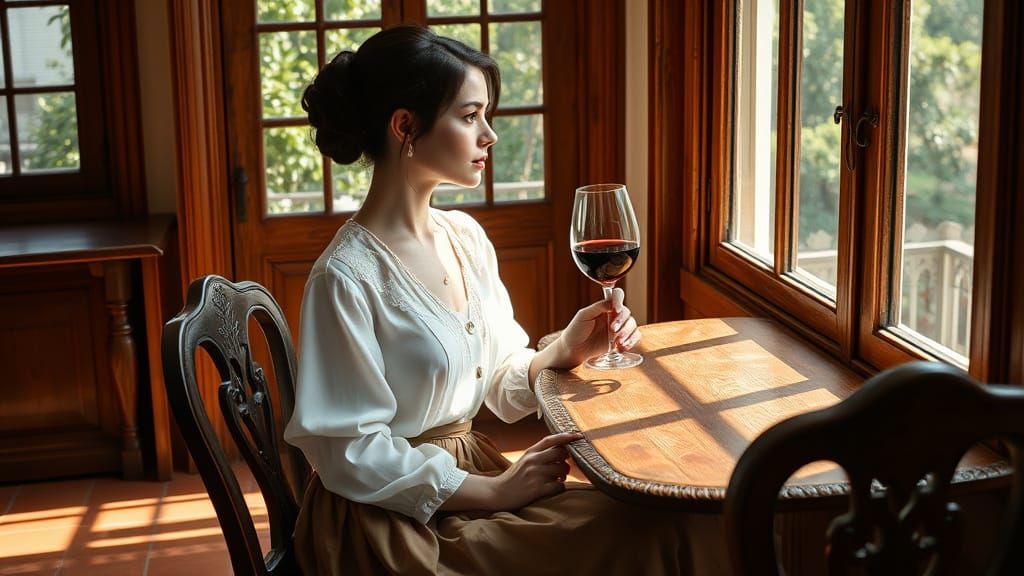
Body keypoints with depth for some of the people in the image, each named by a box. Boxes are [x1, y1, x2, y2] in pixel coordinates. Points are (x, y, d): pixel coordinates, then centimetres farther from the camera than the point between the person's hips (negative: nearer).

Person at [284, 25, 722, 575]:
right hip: (388, 515, -7)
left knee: (650, 519, -9)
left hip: (469, 465, 7)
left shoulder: (466, 236, 5)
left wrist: (563, 351, -8)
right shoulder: (347, 277, -19)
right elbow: (351, 454, -18)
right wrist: (492, 491, -17)